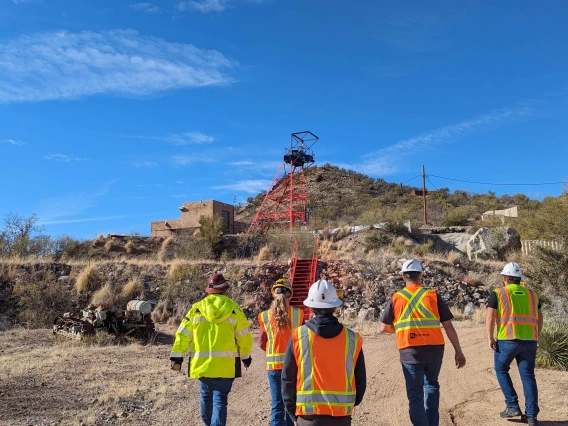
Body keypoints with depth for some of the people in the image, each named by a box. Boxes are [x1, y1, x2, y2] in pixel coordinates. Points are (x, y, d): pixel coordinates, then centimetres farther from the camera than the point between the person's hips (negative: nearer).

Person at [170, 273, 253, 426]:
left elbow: (183, 335, 2)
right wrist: (246, 357, 17)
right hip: (225, 365, -2)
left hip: (202, 363, 2)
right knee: (220, 399, 2)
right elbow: (244, 337, 2)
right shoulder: (234, 310, -3)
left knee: (206, 396, 20)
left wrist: (176, 357, 9)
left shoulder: (196, 309, 1)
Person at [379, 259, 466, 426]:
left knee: (415, 394, 9)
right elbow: (448, 326, 1)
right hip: (434, 349, 2)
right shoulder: (433, 295, 2)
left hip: (410, 351, -2)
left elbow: (384, 328, 6)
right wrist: (458, 351, 8)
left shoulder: (396, 298, 1)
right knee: (431, 384, 26)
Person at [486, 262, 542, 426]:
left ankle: (512, 406, 10)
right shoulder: (531, 295, 15)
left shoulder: (498, 293, 0)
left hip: (507, 340, -4)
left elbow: (490, 317, -8)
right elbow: (539, 318, 18)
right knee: (528, 376, 9)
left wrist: (490, 338, -4)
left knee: (501, 369, 15)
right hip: (529, 341, 4)